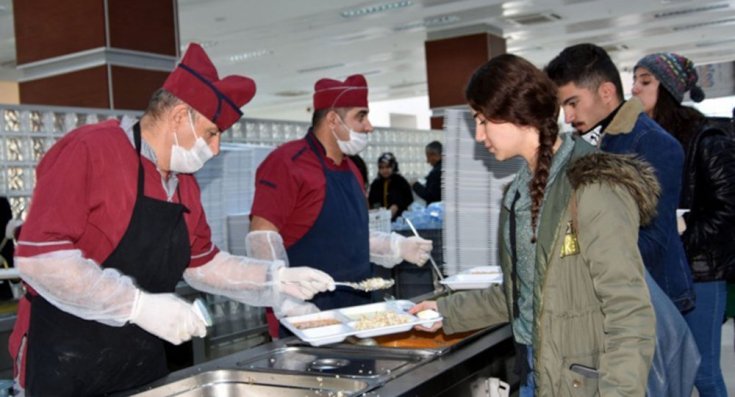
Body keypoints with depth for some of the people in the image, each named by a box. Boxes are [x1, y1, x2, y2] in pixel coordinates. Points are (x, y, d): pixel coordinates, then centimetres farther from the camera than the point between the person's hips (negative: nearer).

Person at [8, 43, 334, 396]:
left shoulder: (184, 183, 9)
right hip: (66, 368, -7)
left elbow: (201, 262, 17)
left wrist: (276, 279, 5)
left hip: (145, 363, 8)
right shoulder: (89, 150, -16)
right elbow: (39, 257, -24)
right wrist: (141, 304, -25)